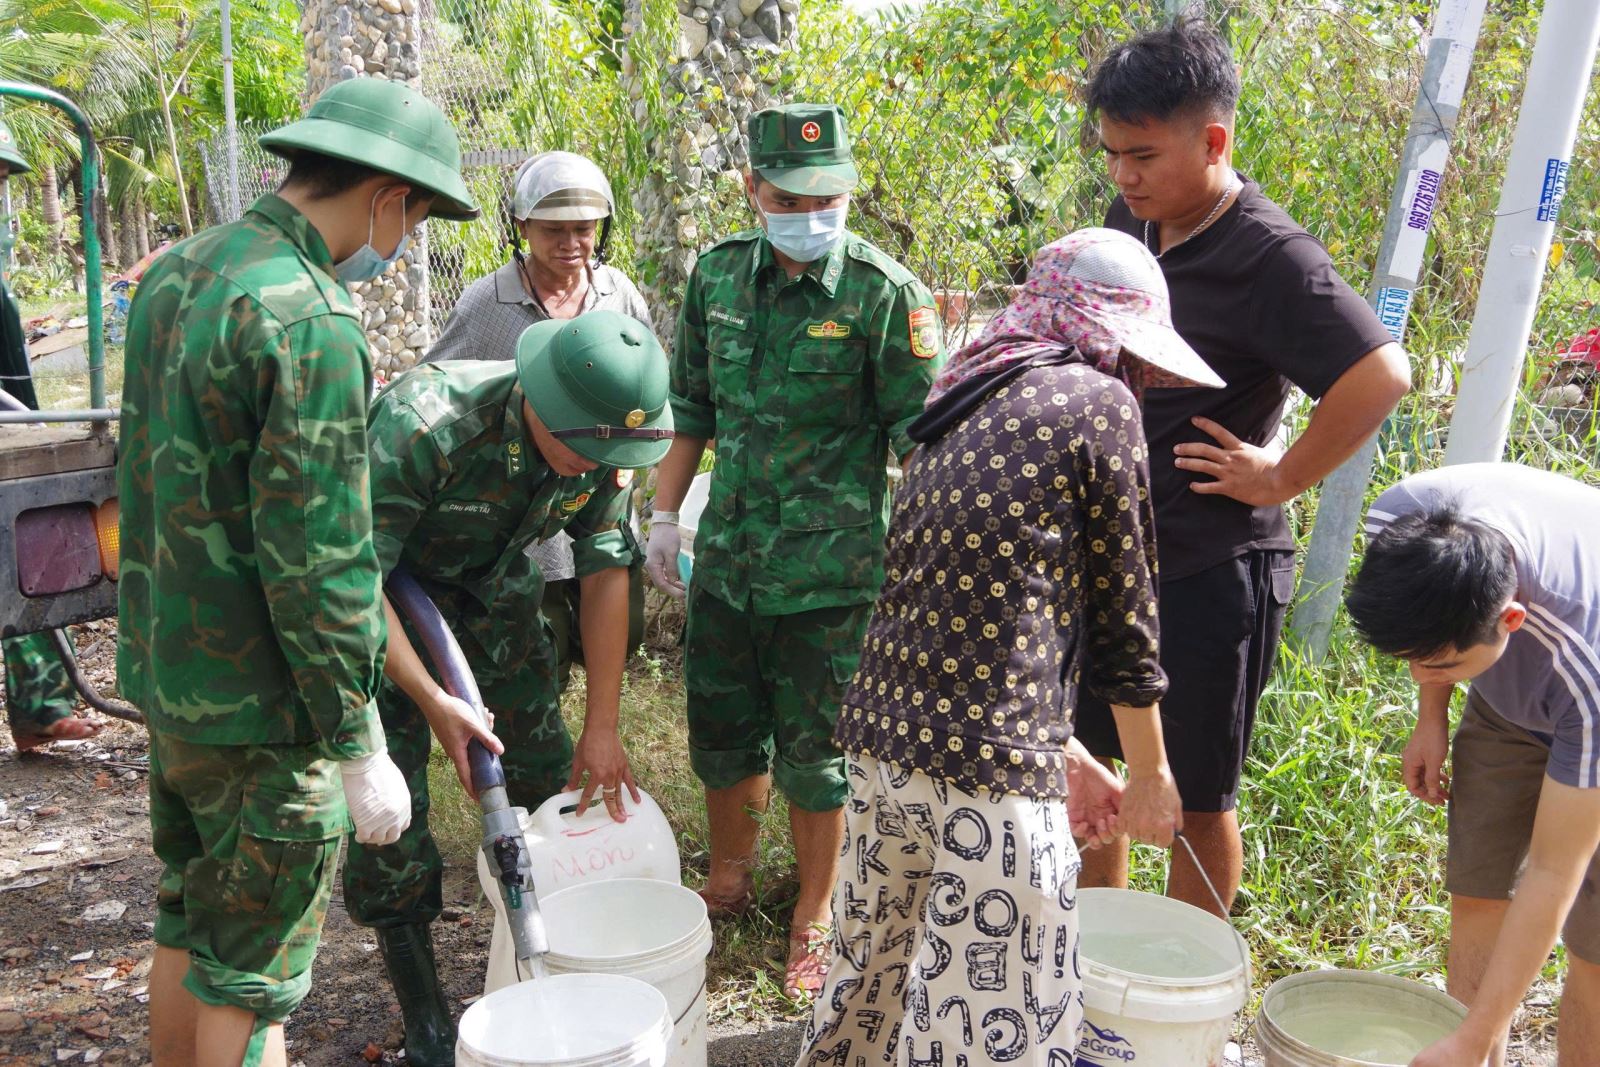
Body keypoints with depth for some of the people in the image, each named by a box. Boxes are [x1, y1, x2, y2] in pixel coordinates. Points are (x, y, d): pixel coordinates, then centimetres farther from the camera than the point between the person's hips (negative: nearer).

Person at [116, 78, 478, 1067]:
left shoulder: (176, 273, 6)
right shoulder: (311, 325, -24)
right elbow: (315, 565, -24)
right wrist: (360, 750, -16)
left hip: (166, 662, 9)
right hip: (258, 699, -9)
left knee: (187, 924, 24)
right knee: (249, 977, 7)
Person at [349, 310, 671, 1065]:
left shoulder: (600, 445, -19)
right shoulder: (421, 426, -37)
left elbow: (605, 573, -10)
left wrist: (603, 727, -10)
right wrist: (431, 701, -31)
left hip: (492, 580, 5)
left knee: (544, 762, 3)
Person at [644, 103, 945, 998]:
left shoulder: (884, 294, -11)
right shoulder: (718, 275, 4)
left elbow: (920, 438, -8)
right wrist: (666, 516, 10)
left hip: (831, 571, -4)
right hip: (729, 555, 5)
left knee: (815, 753, 7)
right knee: (722, 735, 17)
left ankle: (813, 922, 27)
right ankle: (729, 882, 42)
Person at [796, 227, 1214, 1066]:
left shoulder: (961, 411, 17)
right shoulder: (1097, 402, -4)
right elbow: (1121, 604, -2)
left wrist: (1067, 756, 25)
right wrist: (1151, 776, 11)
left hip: (882, 741, 8)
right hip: (987, 769, -8)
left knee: (871, 983, 24)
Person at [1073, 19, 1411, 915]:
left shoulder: (1270, 258, -18)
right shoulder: (1126, 225, 5)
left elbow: (1382, 374, -28)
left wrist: (1280, 478, -19)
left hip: (1213, 575, -8)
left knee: (1198, 799, 9)